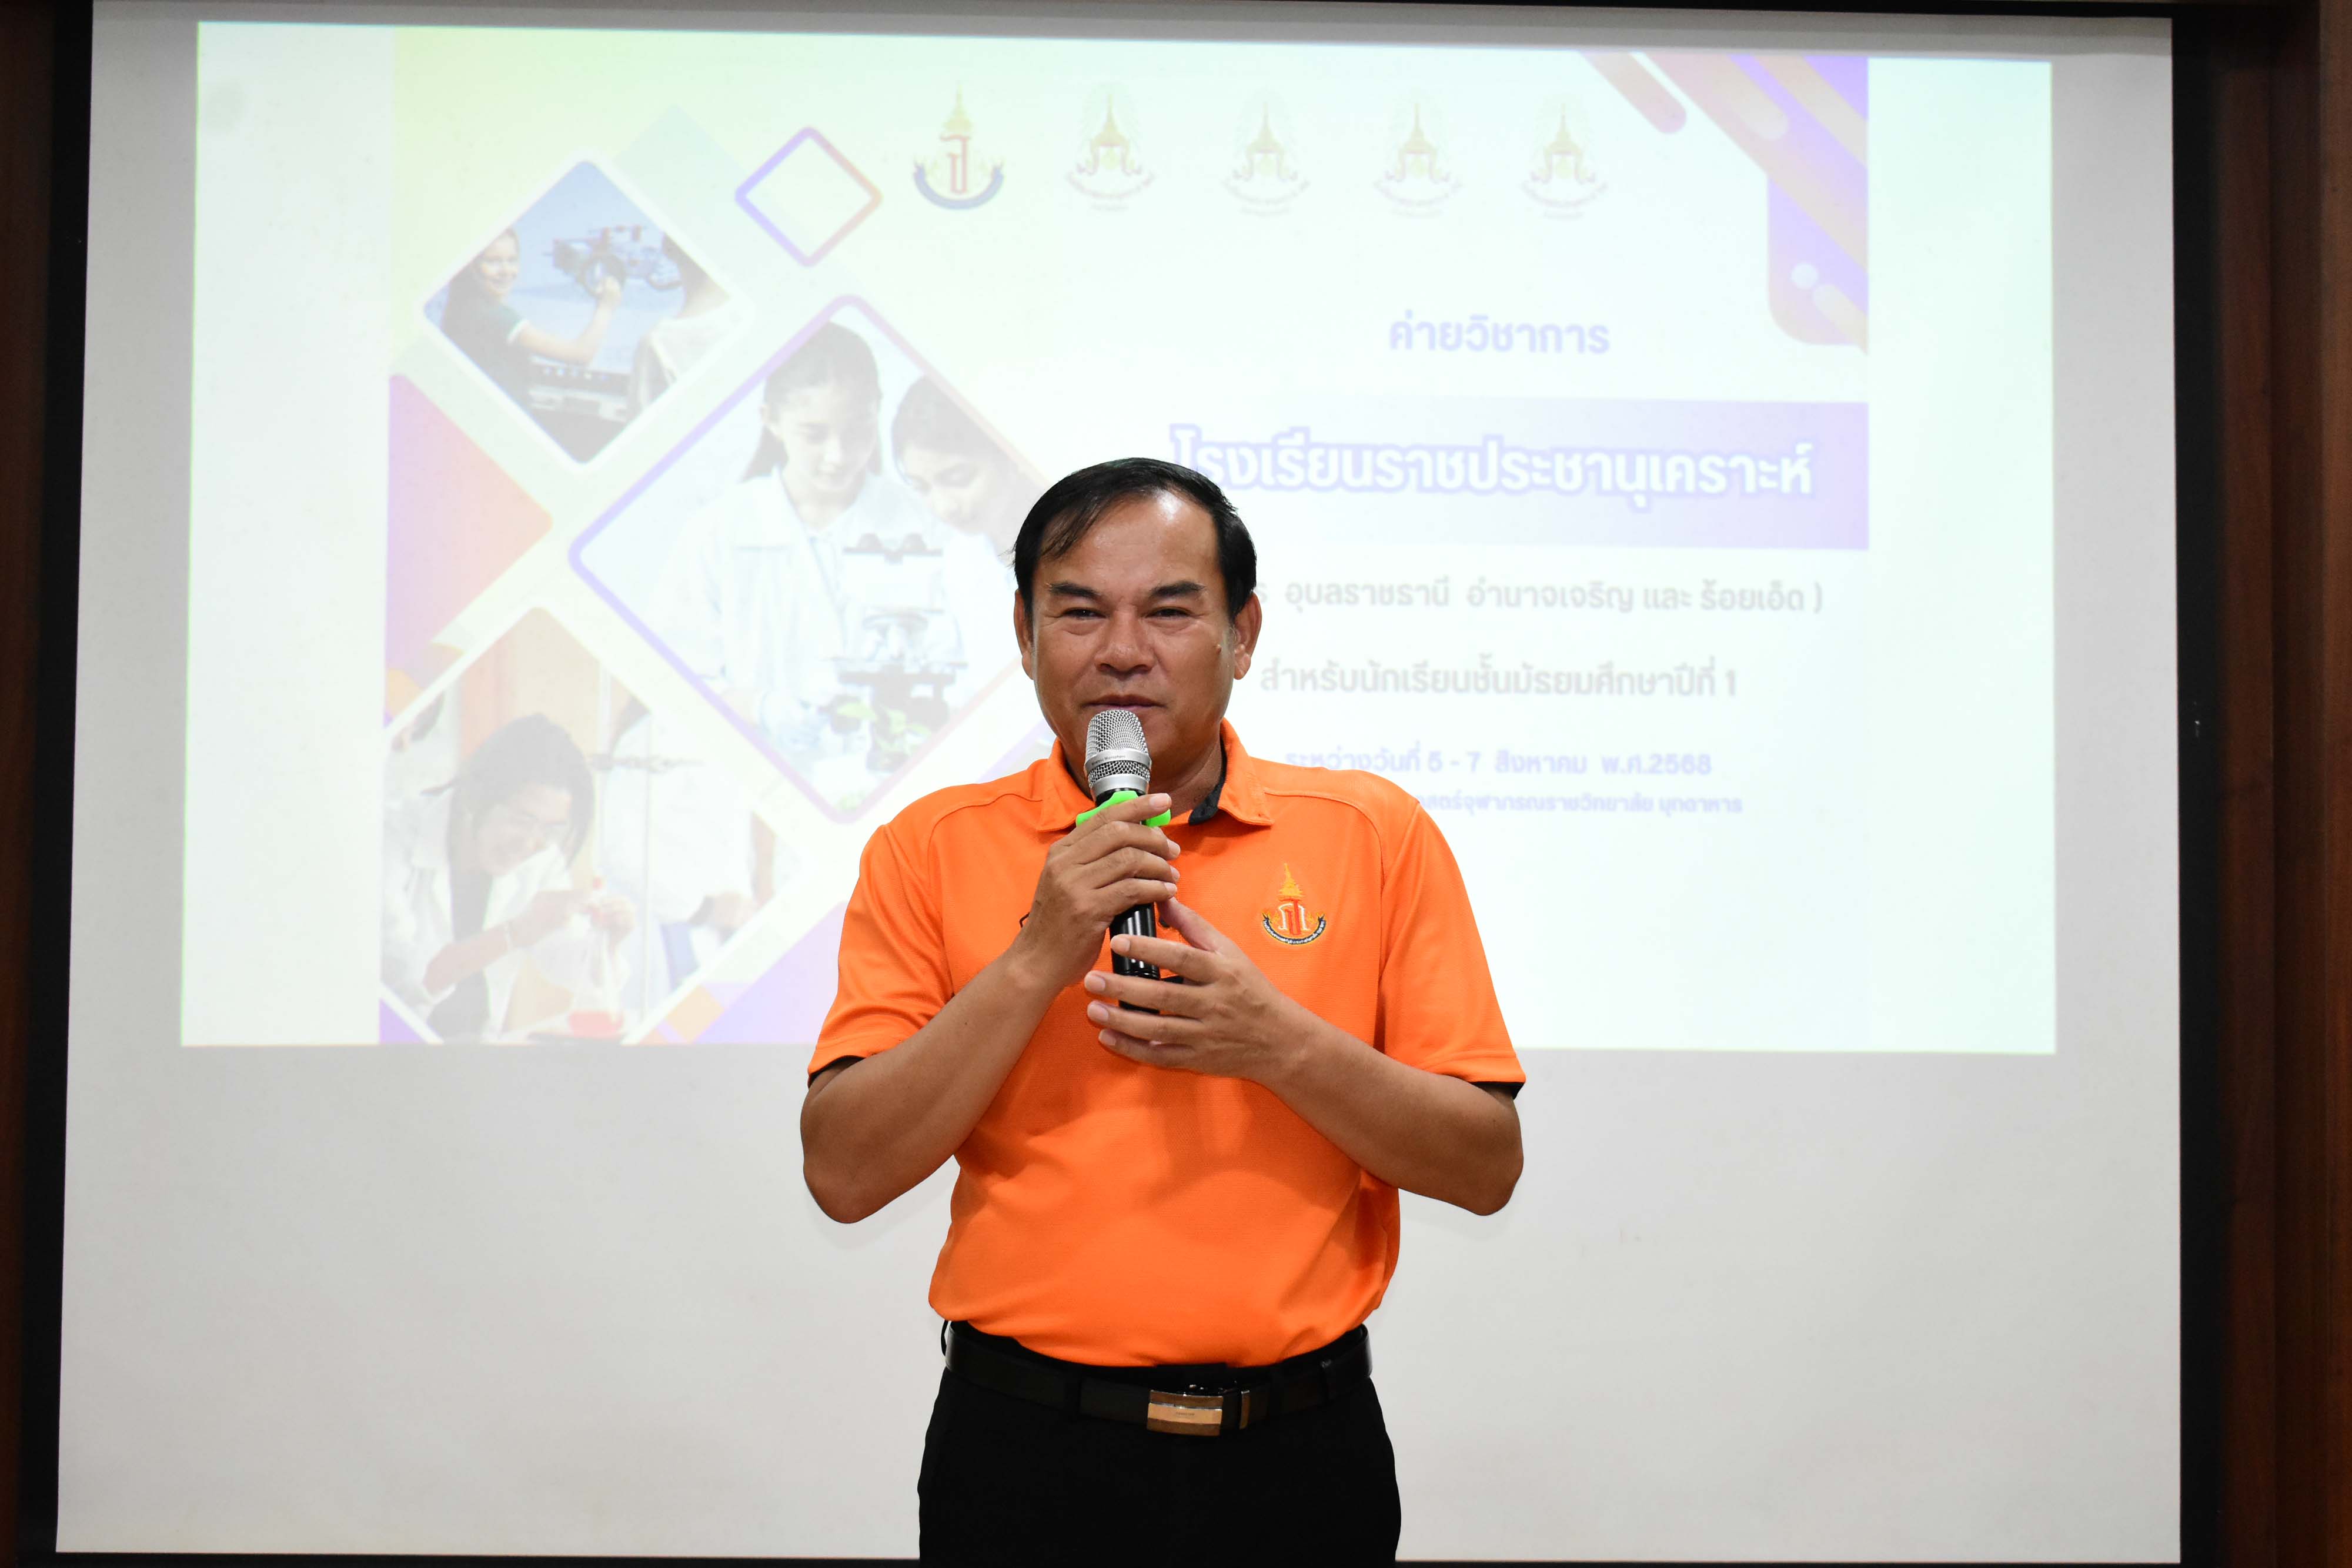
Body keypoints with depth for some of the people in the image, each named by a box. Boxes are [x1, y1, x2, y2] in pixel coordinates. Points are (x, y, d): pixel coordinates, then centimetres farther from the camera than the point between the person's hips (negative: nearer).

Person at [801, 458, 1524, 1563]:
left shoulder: (1375, 834, 0)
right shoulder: (932, 850, 0)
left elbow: (1487, 1168, -2)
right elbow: (845, 1173, -7)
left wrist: (1278, 1043, -18)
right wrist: (1036, 962, -18)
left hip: (1301, 1465, 1)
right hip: (1026, 1458, 0)